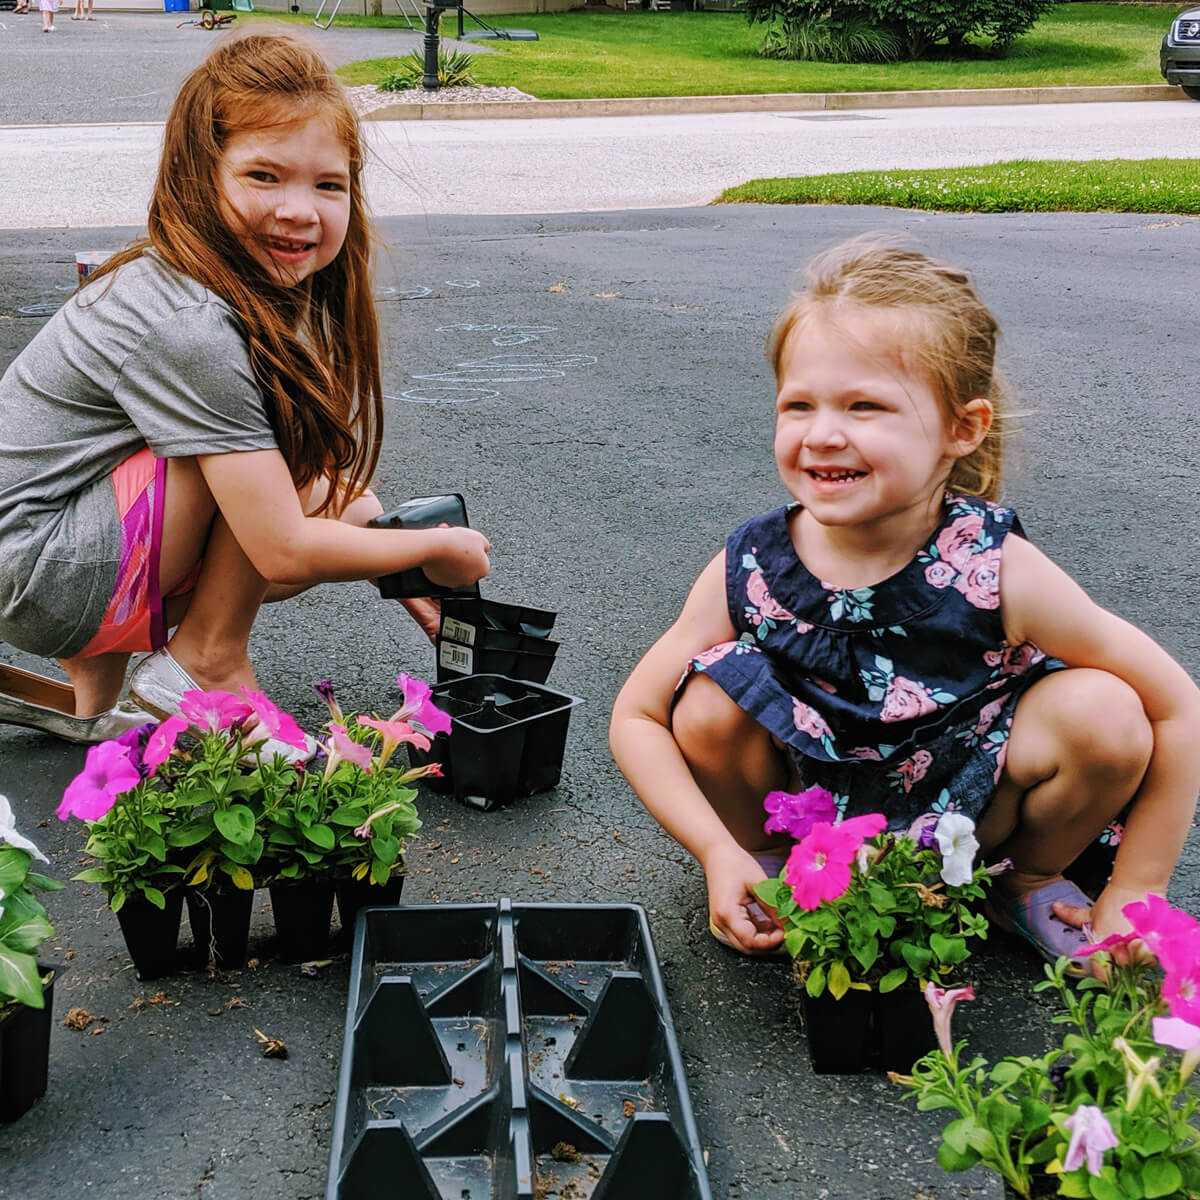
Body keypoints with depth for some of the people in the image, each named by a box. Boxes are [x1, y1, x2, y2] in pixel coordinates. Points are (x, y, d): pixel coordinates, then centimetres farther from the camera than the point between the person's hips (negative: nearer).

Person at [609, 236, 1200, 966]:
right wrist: (721, 855, -24)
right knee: (708, 706, -26)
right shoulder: (748, 572, -21)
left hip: (967, 817, 0)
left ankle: (1029, 879, 7)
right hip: (809, 813, 1)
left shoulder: (996, 570, -26)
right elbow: (635, 718, -11)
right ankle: (770, 857, 6)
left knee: (1103, 715, -25)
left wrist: (1132, 896, -15)